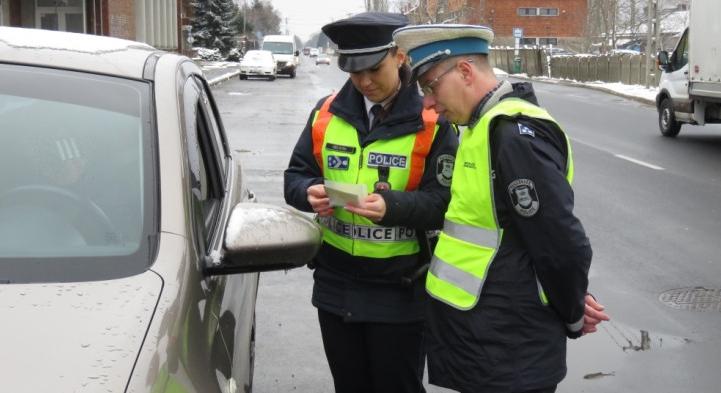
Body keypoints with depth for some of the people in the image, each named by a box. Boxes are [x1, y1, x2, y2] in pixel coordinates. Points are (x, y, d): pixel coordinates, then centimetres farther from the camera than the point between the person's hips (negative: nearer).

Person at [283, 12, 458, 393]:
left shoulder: (431, 123, -10)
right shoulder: (326, 113, 3)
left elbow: (443, 203, -13)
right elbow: (295, 175, 6)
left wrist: (392, 206, -31)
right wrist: (310, 193, -17)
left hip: (400, 290, -4)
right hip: (335, 283, 4)